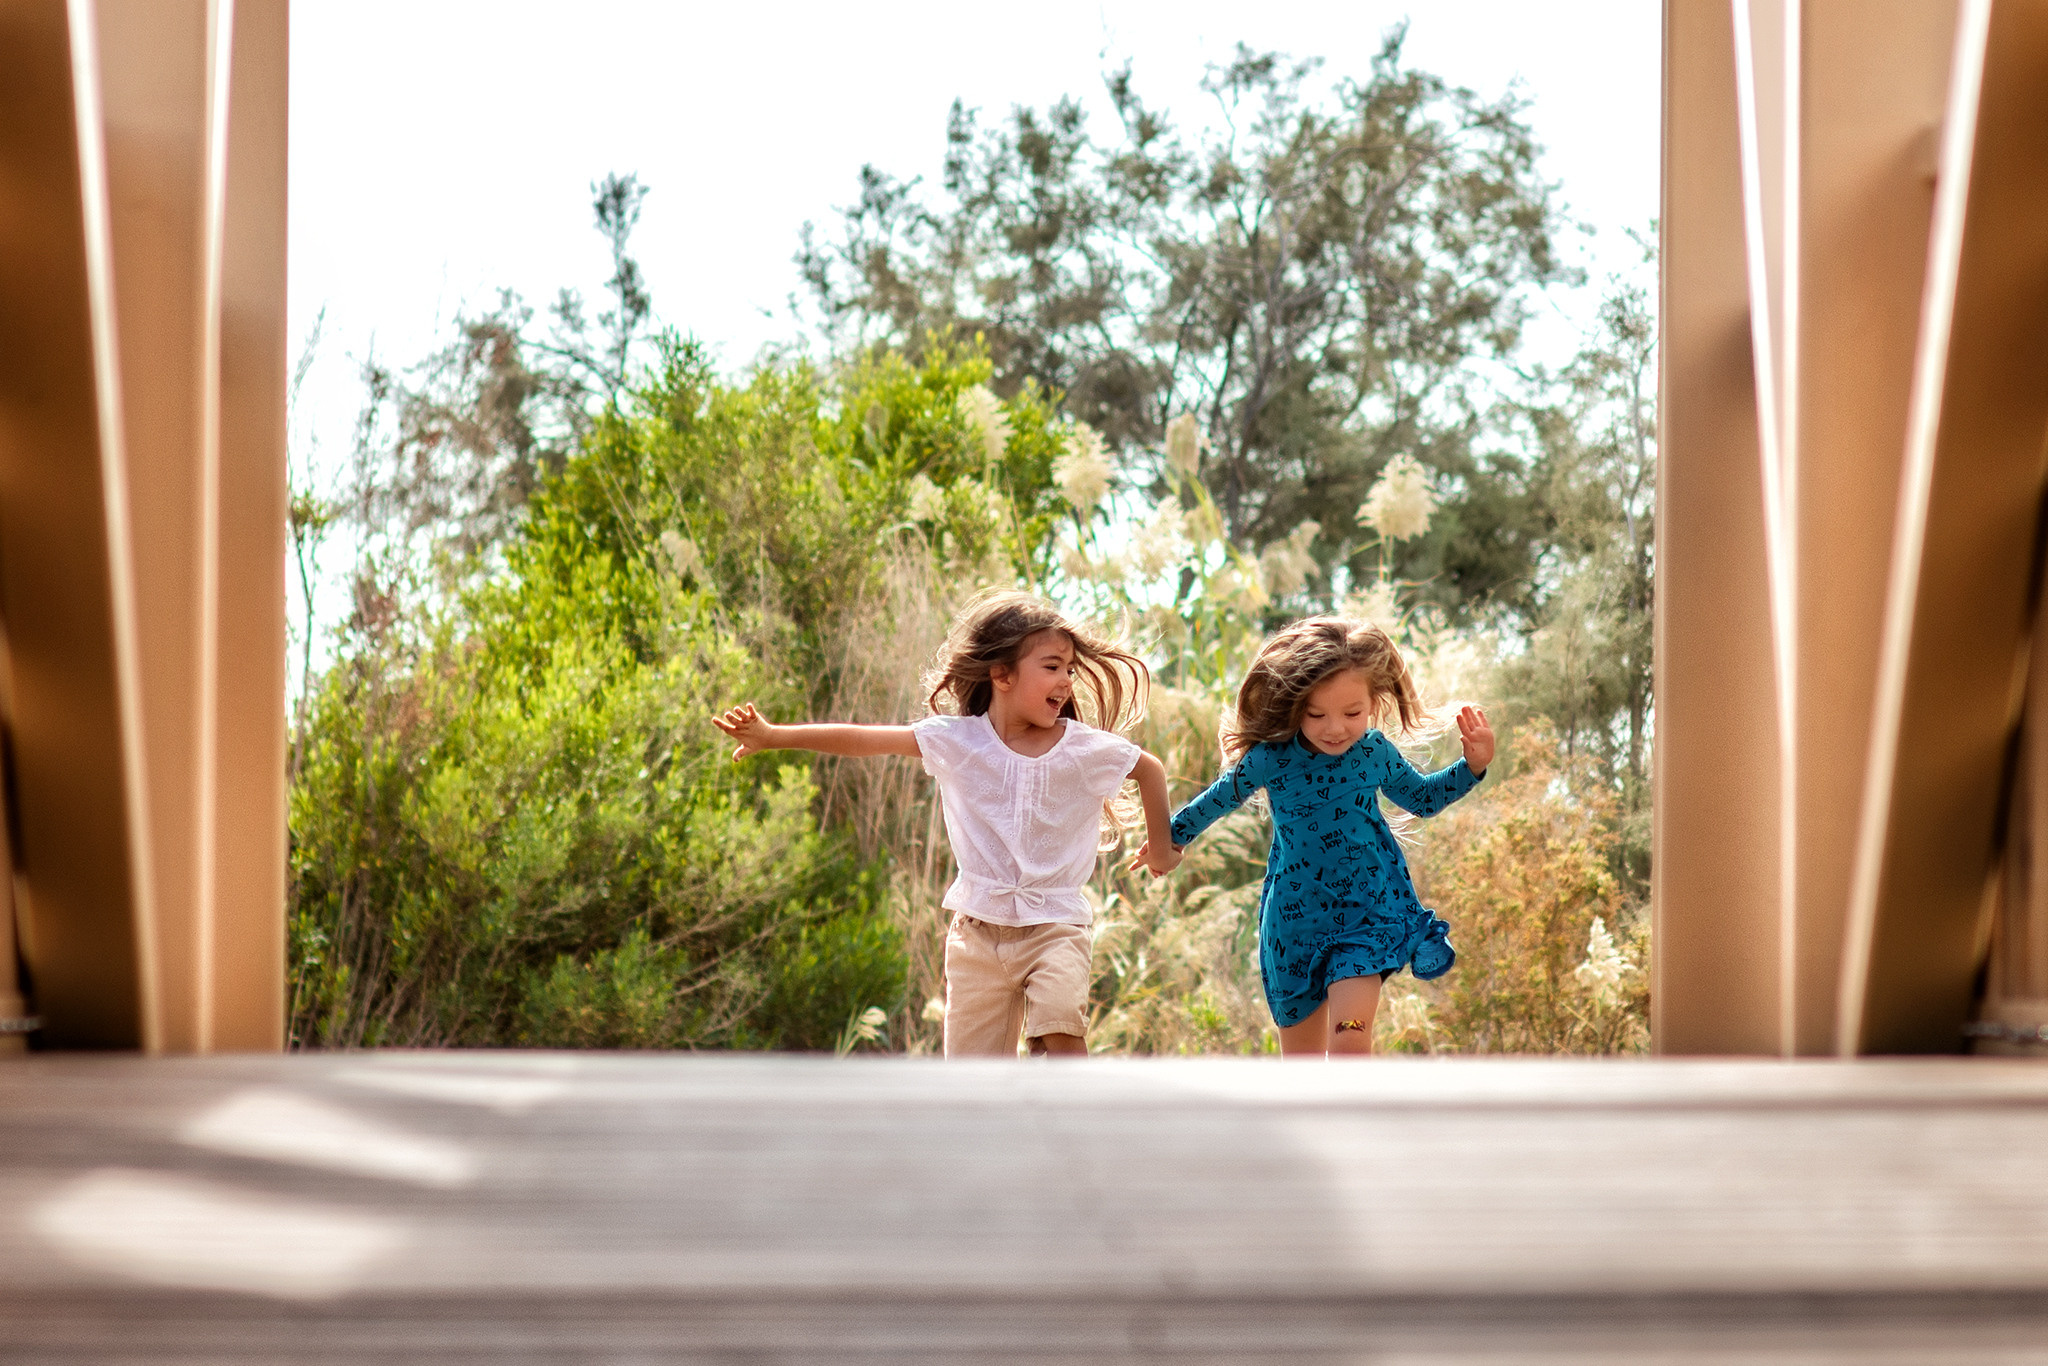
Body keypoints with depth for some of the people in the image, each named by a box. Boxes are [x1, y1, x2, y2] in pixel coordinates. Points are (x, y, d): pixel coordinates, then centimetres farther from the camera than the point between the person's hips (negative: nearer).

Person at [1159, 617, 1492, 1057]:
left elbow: (1422, 797, 14)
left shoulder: (1375, 752, -7)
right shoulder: (1272, 758, -14)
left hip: (1366, 911, -1)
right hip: (1295, 920, 1)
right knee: (1301, 1059, 13)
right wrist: (1171, 838, 19)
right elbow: (1221, 797, 6)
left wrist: (1473, 765, 1)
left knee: (1349, 1039, -21)